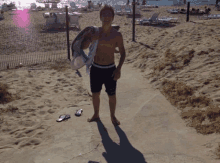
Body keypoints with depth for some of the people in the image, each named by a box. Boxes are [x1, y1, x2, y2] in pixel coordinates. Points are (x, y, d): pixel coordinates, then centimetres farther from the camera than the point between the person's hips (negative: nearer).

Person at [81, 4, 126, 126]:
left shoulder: (117, 35, -9)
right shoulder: (94, 32, -4)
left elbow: (123, 53, -2)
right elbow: (83, 47, -7)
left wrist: (118, 69, -12)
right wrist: (91, 39, -27)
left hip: (110, 70, -2)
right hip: (95, 69, 2)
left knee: (112, 96, 8)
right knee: (95, 94, 15)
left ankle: (113, 116, 32)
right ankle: (96, 115, 37)